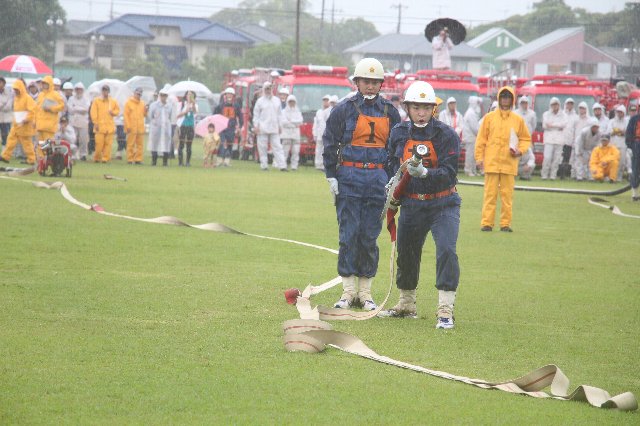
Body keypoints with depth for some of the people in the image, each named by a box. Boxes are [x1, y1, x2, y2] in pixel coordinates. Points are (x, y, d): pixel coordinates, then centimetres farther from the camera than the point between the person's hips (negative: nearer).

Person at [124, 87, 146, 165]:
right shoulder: (129, 102, -1)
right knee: (131, 144, -4)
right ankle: (130, 159, -1)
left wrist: (145, 110, -6)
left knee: (140, 144, 4)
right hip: (132, 128, -5)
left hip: (140, 128, 5)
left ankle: (138, 159, 7)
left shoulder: (142, 103, 14)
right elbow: (126, 115, -6)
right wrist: (128, 126, -13)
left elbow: (144, 114, 17)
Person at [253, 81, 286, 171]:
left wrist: (279, 126, 13)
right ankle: (264, 165, 5)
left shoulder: (276, 100, 14)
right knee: (263, 147, -2)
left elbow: (279, 114, 18)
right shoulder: (260, 101, 4)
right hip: (263, 128, -2)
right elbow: (256, 114, 3)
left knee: (277, 146, -5)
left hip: (274, 129, 2)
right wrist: (255, 126, -5)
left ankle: (282, 165, -11)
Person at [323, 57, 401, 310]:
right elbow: (330, 144, 3)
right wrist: (331, 176, -4)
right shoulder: (344, 109, 2)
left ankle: (365, 292, 11)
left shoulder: (389, 112, 10)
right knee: (349, 235, -2)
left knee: (370, 237, 4)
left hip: (378, 179, 2)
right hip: (349, 178, -2)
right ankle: (348, 292, 4)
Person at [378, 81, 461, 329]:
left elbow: (449, 173, -19)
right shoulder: (399, 133, 3)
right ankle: (406, 305, 32)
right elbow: (392, 165, 19)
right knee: (406, 254, 12)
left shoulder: (446, 135, -11)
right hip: (411, 204, 5)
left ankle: (445, 311, -18)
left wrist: (424, 173, -35)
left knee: (446, 251, -20)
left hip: (443, 204, -4)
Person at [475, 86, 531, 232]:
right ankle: (486, 223, 0)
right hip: (491, 163, -1)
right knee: (490, 194, -1)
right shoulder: (489, 117, 5)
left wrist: (520, 150, -3)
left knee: (507, 195, 1)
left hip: (509, 164, 1)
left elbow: (526, 139, 15)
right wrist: (479, 157, 0)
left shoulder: (518, 120, 7)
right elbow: (481, 139, 6)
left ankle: (505, 224, 6)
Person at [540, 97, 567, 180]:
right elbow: (545, 125, -3)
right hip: (549, 139, -1)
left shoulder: (563, 115, 13)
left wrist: (552, 125, -9)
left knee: (556, 158, -4)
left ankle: (553, 175, 1)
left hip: (559, 140, 1)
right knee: (547, 158, -13)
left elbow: (564, 124, -5)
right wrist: (558, 126, -4)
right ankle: (544, 175, -7)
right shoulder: (546, 114, 12)